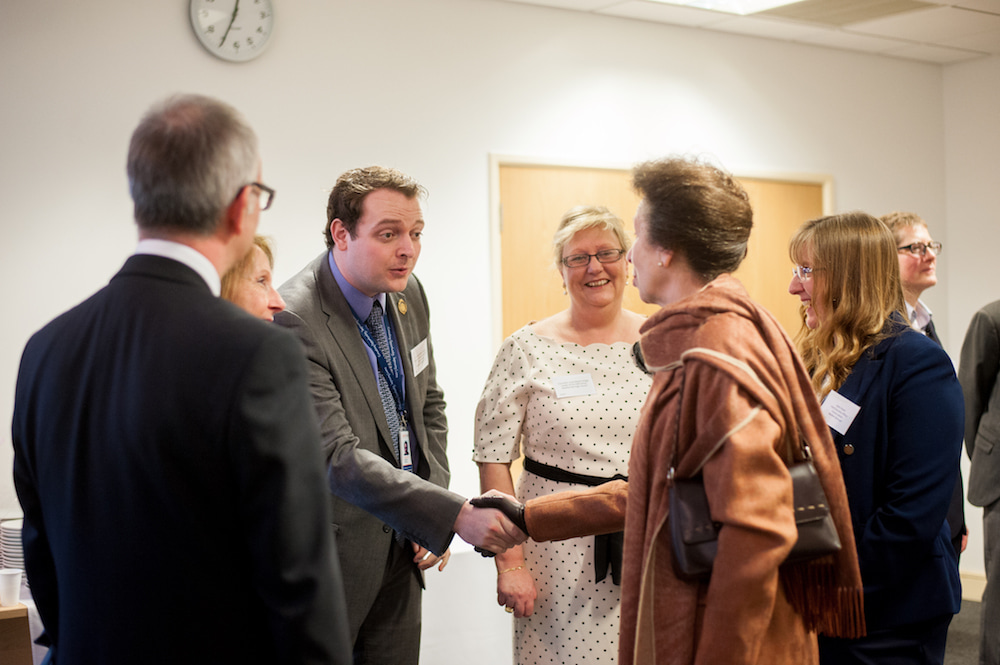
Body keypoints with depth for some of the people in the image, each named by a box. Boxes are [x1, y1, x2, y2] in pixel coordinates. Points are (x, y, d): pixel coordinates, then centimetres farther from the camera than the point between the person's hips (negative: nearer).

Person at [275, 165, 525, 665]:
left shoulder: (407, 293, 1)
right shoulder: (293, 321, -24)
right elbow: (336, 456, -30)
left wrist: (433, 520, 4)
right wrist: (453, 515, -37)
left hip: (402, 546, 7)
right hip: (333, 549, -6)